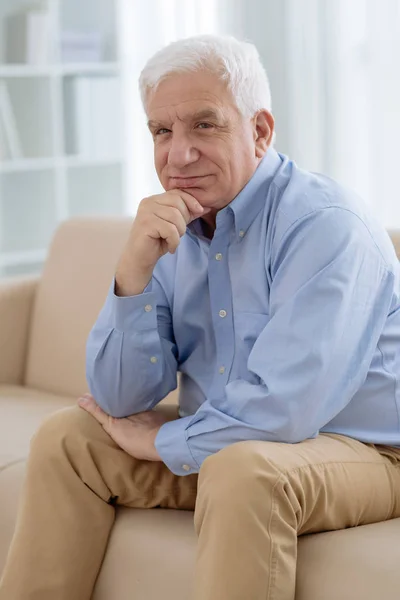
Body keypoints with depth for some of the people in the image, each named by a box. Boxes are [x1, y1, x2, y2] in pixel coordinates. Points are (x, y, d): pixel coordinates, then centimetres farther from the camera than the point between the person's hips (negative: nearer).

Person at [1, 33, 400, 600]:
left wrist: (160, 441, -12)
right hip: (219, 445, 7)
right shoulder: (172, 230, 1)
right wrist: (135, 270, -18)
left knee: (242, 467, -36)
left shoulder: (325, 224, -21)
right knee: (65, 438, 1)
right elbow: (120, 400, -3)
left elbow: (280, 410, -29)